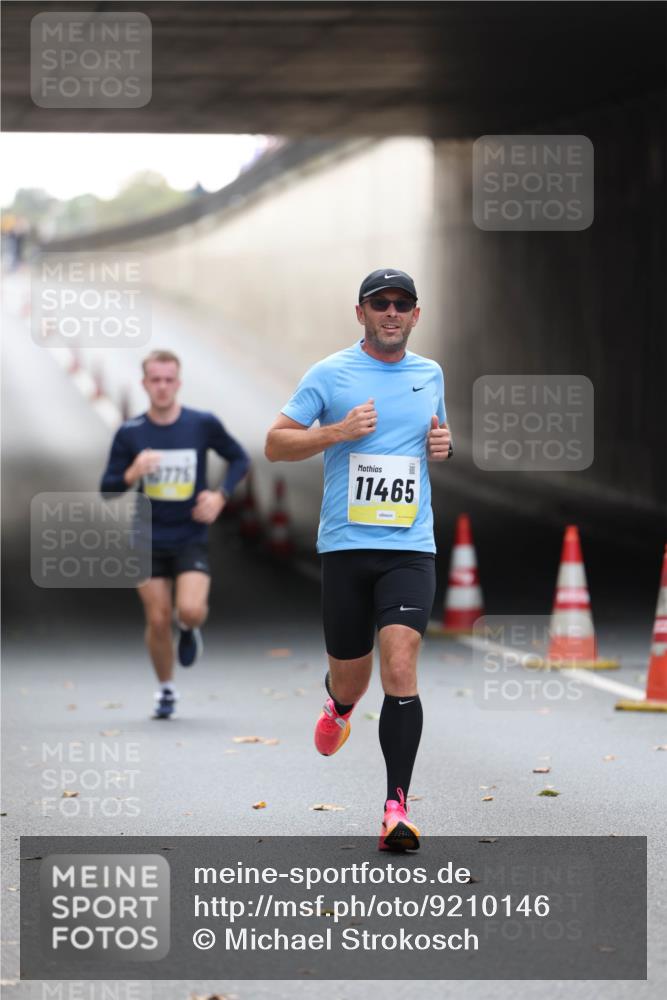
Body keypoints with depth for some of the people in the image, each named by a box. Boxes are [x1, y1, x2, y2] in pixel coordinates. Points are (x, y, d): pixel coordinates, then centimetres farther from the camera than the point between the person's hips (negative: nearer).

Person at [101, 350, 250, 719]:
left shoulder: (203, 424, -6)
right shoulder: (130, 433, -4)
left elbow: (239, 458, 10)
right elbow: (107, 489, -2)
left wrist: (220, 495, -6)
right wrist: (132, 474, -23)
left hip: (191, 538, -1)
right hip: (149, 540, 1)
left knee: (191, 611, -21)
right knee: (158, 620, 1)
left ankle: (189, 629, 17)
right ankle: (165, 690, 23)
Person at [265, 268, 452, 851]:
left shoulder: (430, 375, 12)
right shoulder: (329, 375, 1)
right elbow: (275, 444, 2)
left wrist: (444, 445, 7)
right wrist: (337, 432, -13)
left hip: (411, 546, 1)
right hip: (346, 543, -1)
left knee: (400, 664, -17)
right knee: (351, 677, 8)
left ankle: (397, 808, -17)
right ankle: (339, 707, 48)